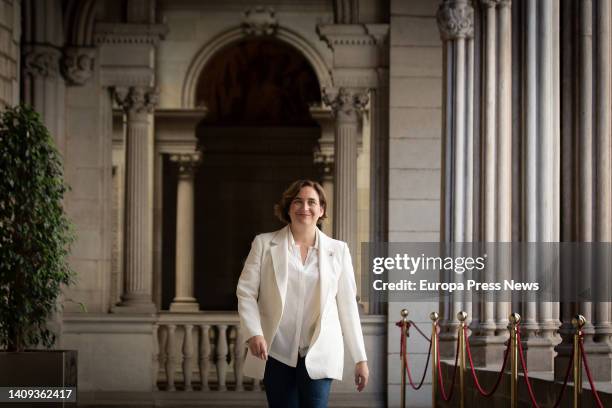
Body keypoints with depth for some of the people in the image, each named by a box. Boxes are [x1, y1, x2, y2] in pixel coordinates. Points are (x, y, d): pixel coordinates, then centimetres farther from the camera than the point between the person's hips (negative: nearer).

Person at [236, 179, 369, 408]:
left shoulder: (338, 250, 7)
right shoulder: (264, 244, 5)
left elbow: (347, 305, 7)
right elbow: (246, 293, 1)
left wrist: (360, 357, 5)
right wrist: (254, 333, -15)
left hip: (319, 354, 0)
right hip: (276, 353, 1)